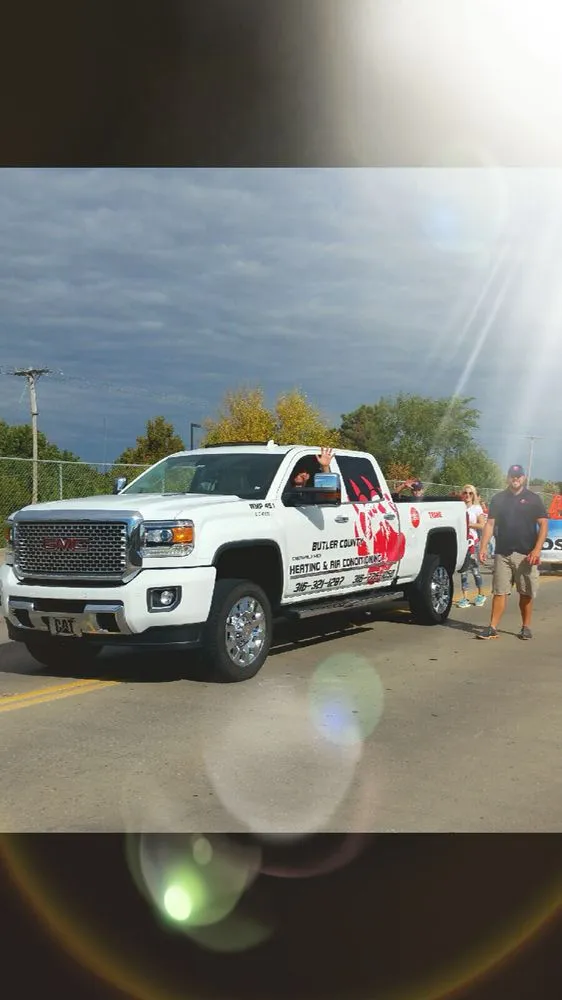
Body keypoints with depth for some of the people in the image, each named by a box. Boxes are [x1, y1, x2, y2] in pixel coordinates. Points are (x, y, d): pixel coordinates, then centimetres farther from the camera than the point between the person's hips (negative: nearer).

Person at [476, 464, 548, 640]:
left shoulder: (533, 498, 3)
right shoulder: (498, 499, 9)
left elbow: (543, 524, -1)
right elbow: (490, 524, 6)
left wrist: (537, 549, -13)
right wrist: (483, 547, -5)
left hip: (526, 554, -1)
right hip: (502, 553, 1)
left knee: (526, 593, 6)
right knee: (499, 592, 0)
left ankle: (526, 627, 17)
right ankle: (493, 628, 0)